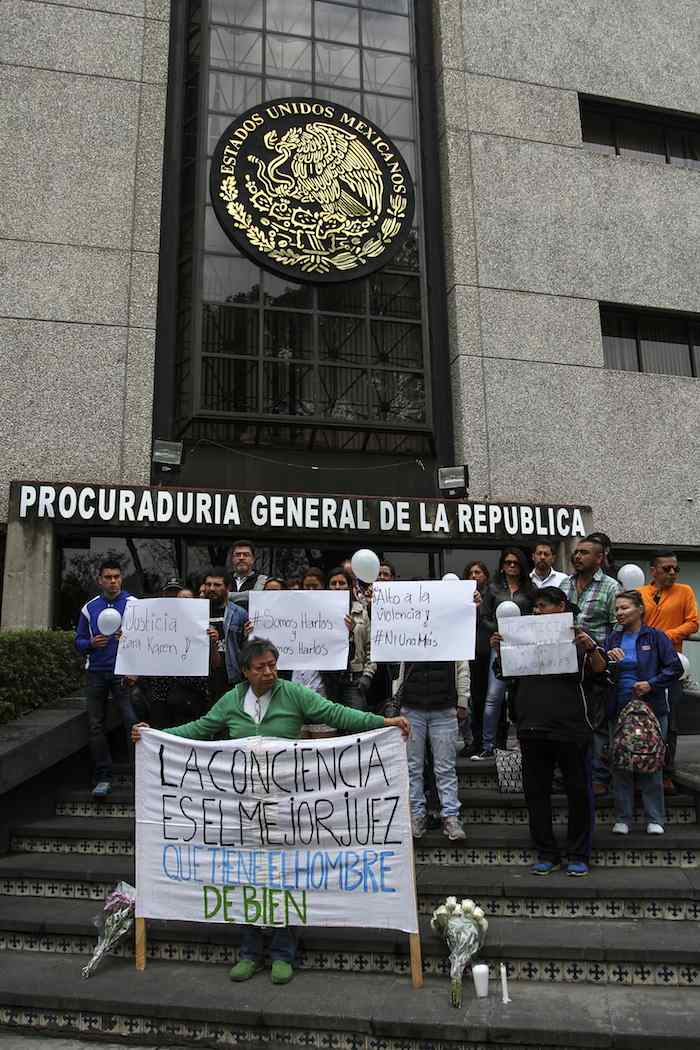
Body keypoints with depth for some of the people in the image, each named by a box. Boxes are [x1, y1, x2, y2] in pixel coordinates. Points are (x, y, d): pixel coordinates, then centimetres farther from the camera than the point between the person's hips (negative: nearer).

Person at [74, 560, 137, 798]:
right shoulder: (89, 608, 10)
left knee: (132, 722, -12)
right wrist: (91, 644, -10)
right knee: (96, 725, 5)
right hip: (97, 673, 4)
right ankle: (103, 778, 13)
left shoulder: (133, 604, 0)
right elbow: (79, 641, 11)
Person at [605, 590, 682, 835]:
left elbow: (675, 667, -6)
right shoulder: (613, 639, 9)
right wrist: (608, 659, -16)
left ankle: (654, 819, 17)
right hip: (619, 709, 3)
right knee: (620, 764, 6)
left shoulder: (656, 637, -1)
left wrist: (651, 684, -16)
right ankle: (622, 818, 17)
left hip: (651, 708, -3)